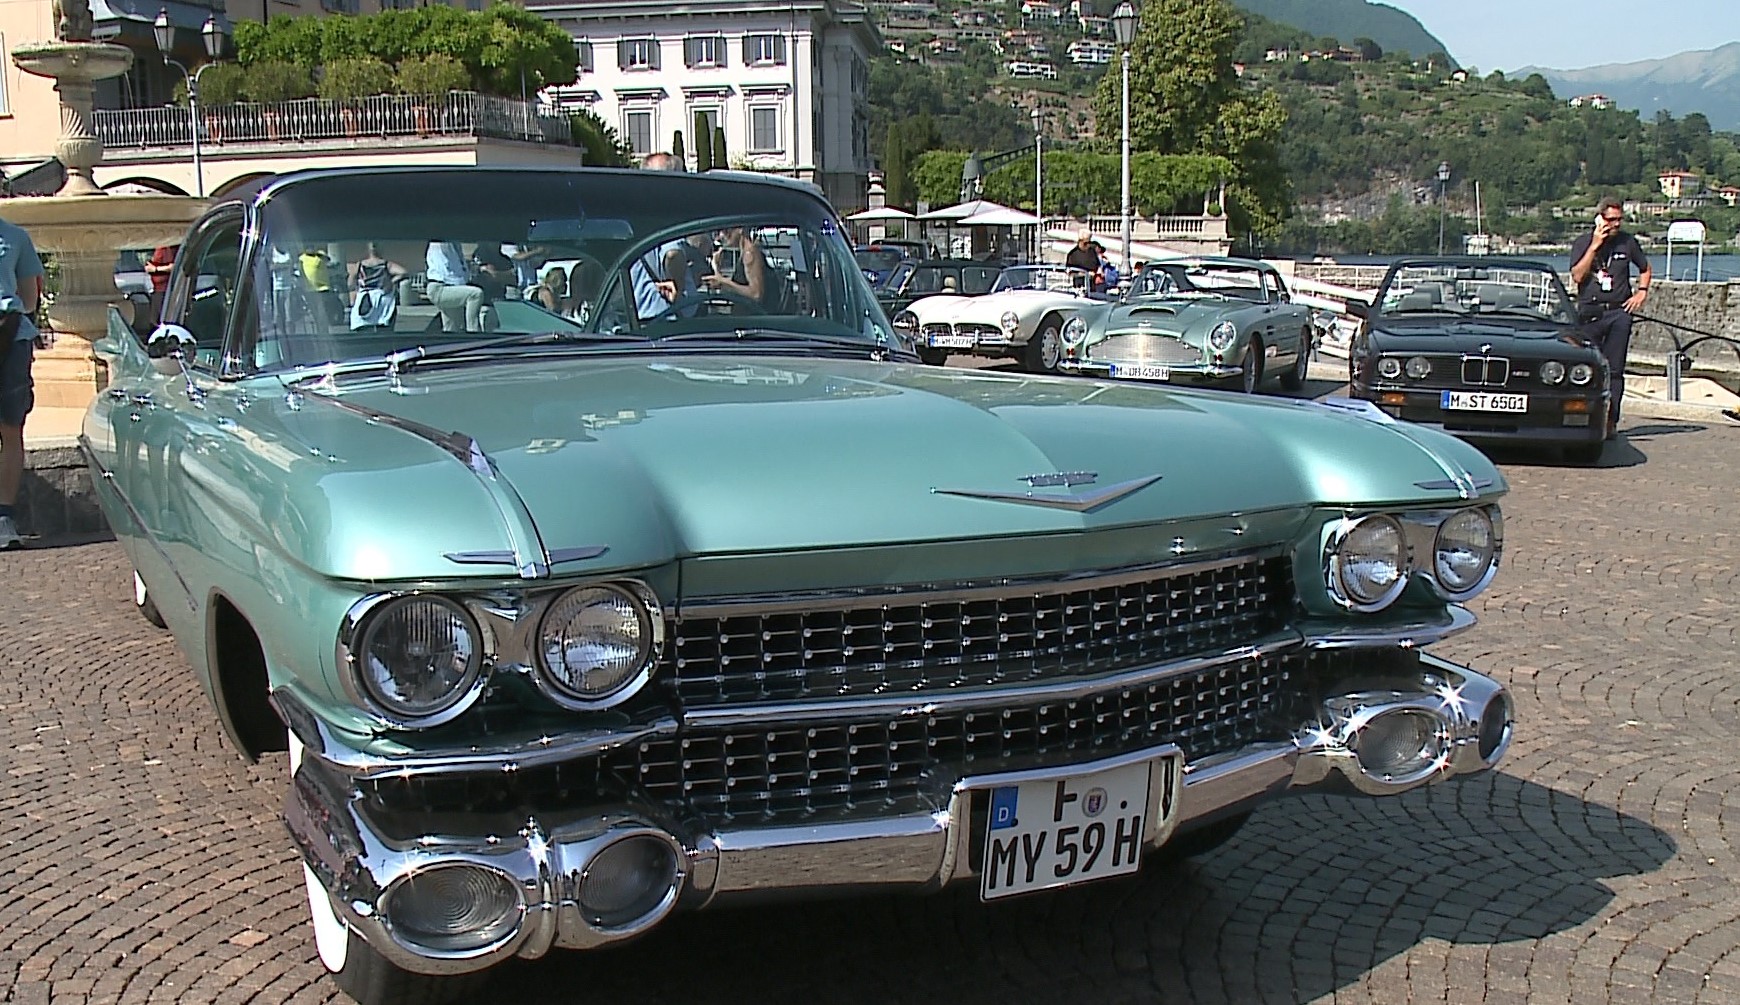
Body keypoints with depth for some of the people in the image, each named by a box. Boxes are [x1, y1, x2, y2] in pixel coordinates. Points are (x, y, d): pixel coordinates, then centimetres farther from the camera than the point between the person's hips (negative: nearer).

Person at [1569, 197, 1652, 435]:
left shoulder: (1627, 242, 8)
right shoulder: (1582, 242, 3)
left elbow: (1645, 268, 24)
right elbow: (1577, 276, -11)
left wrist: (1642, 292, 8)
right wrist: (1594, 245, -13)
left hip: (1620, 312, 1)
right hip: (1590, 313, -1)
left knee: (1614, 370, -2)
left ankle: (1610, 420, 0)